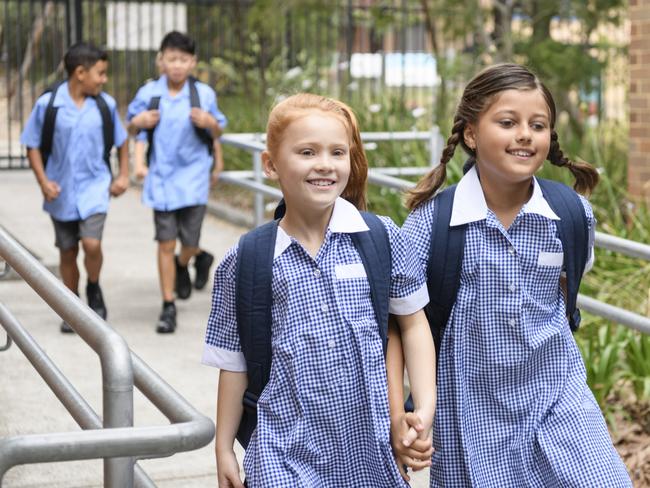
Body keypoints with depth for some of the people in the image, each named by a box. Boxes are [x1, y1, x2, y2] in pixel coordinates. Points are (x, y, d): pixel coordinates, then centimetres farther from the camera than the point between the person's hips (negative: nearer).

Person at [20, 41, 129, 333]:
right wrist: (43, 181, -10)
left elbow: (121, 141, 10)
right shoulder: (47, 104, -10)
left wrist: (123, 175, 3)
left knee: (92, 244, -16)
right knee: (67, 252, 10)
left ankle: (94, 290, 13)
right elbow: (33, 146, -2)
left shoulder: (105, 104, -4)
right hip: (61, 191, 0)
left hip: (94, 187, 0)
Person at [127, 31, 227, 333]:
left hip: (193, 178, -1)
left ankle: (191, 261, 38)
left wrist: (210, 122, -15)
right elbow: (132, 120, 15)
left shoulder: (204, 94, -2)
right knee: (165, 244, 1)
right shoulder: (149, 93, 0)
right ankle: (168, 307, 11)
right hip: (161, 178, 1)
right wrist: (141, 121, -8)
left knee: (189, 242, -1)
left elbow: (217, 134, 8)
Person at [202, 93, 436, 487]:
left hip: (370, 444, 1)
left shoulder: (383, 238, -3)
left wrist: (425, 410, -1)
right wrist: (224, 449, 8)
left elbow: (413, 322, 7)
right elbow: (234, 362, 5)